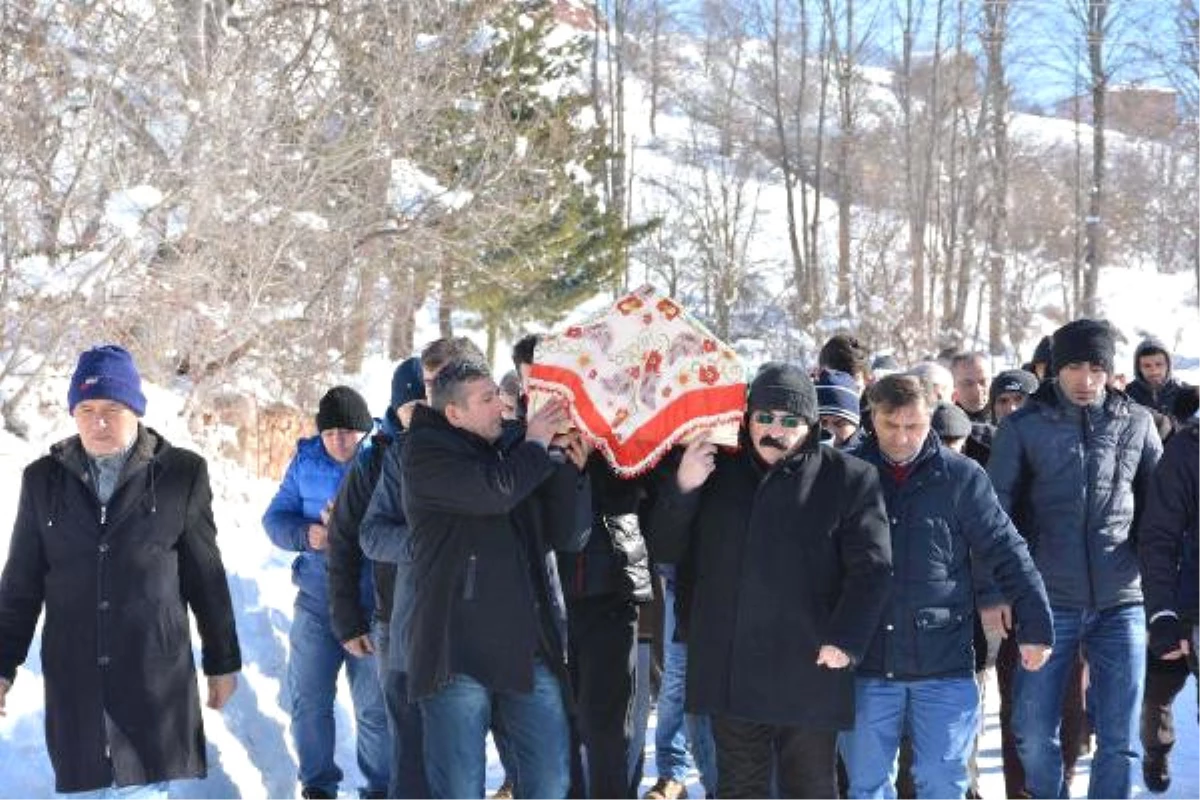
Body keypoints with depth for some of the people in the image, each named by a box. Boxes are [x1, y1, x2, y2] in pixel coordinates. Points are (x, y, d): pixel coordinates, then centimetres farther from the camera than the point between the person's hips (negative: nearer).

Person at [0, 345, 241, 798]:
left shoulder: (182, 474, 0)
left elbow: (206, 577, 5)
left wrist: (223, 660, 8)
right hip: (73, 676, 2)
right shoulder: (44, 478, 5)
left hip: (156, 673, -2)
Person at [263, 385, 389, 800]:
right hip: (316, 600, 3)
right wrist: (307, 534, -18)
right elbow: (275, 518, 2)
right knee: (308, 700, 11)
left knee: (375, 706, 4)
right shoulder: (306, 460, 1)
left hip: (372, 604, -3)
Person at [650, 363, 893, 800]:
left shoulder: (850, 479, -2)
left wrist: (846, 640, -17)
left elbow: (871, 568, -6)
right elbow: (666, 548, 10)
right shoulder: (718, 470, 9)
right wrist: (682, 486, -8)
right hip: (729, 671, 3)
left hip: (809, 671, -3)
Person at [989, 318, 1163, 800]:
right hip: (1048, 601, -1)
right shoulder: (1023, 427, -1)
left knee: (1120, 738, 5)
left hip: (1121, 603, 1)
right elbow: (995, 512, 0)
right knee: (1034, 733, 4)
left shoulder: (1136, 423, 4)